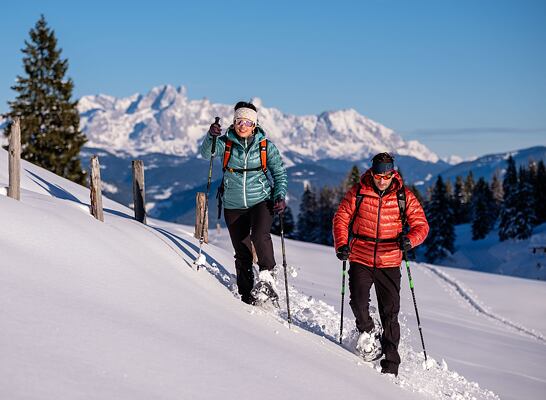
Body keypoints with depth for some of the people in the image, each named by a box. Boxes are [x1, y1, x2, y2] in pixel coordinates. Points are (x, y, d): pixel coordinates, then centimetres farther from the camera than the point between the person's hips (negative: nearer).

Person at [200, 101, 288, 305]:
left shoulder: (265, 145, -2)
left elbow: (279, 172, 4)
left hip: (261, 201, -1)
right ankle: (247, 295, 14)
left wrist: (280, 196, -10)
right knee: (242, 252, 4)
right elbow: (206, 153, -17)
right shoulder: (226, 143, -1)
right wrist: (211, 136, -36)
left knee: (260, 235, -28)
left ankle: (266, 276, -12)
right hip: (234, 206, 1)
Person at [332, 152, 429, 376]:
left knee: (390, 314, 1)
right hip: (360, 260, 0)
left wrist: (410, 239, -23)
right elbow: (341, 218, 3)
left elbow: (421, 225, -1)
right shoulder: (358, 192, -2)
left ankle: (390, 364, 11)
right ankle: (367, 332, 17)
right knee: (358, 302, -17)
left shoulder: (404, 197, -1)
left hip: (389, 263, 0)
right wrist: (341, 244, -13)